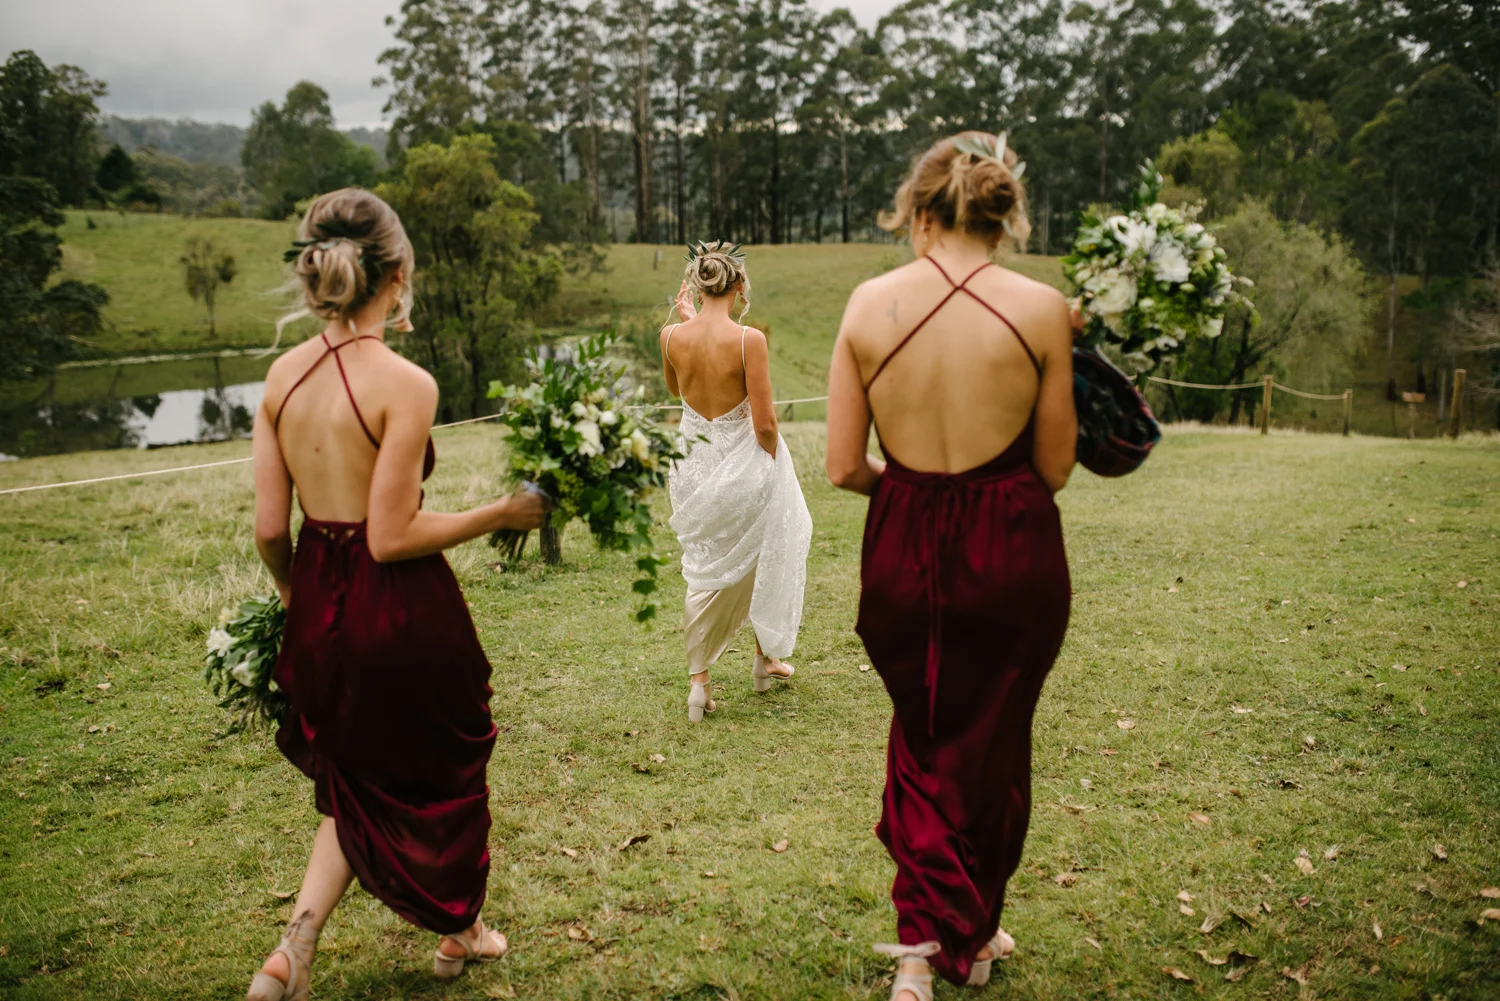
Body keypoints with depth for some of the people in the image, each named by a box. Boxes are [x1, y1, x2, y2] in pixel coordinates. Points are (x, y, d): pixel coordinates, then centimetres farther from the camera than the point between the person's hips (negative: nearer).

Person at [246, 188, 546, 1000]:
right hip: (401, 612, -5)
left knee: (358, 782, 26)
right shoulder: (405, 383, -19)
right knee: (438, 772, 20)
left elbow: (269, 527, 0)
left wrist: (298, 599, 18)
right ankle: (461, 932, 41)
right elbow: (391, 537, -20)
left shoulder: (283, 375, -2)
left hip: (319, 610, 6)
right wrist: (501, 515, -10)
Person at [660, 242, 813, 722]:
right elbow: (764, 423, -19)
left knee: (706, 574, 18)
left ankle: (698, 681, 17)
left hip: (696, 463, 3)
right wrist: (773, 466, 0)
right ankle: (767, 656, 38)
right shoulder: (749, 339, -20)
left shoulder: (672, 336, -8)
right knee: (766, 558, 22)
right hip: (743, 464, -3)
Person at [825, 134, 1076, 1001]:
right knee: (993, 748, 20)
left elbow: (843, 467, -6)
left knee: (923, 740, 24)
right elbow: (1055, 468, -5)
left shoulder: (869, 304, -7)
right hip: (1012, 555, -1)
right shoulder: (1040, 309, -10)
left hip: (903, 551, 1)